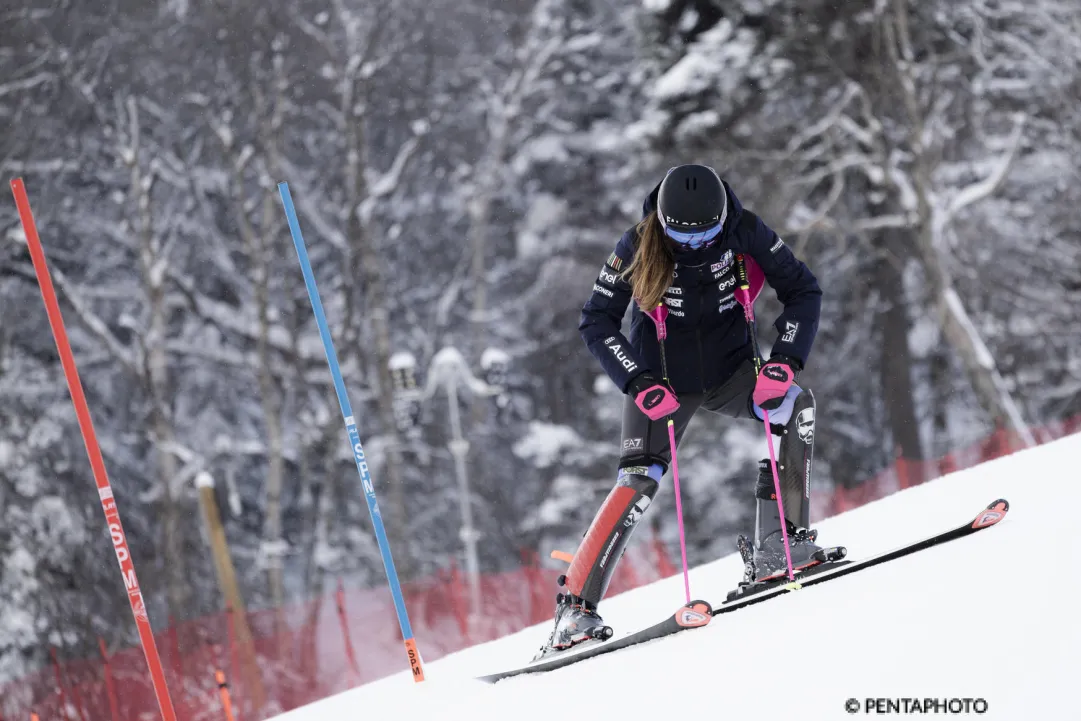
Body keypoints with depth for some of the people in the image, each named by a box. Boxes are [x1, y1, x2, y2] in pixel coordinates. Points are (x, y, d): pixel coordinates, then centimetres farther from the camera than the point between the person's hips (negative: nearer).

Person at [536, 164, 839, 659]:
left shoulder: (743, 232, -15)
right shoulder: (638, 246, -18)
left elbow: (803, 291, -9)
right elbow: (596, 323, -13)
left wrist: (784, 361, -24)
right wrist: (640, 385, -25)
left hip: (730, 372, 2)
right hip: (662, 381, -2)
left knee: (796, 407, -27)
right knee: (639, 481, -21)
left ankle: (775, 548, -24)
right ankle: (575, 607, -16)